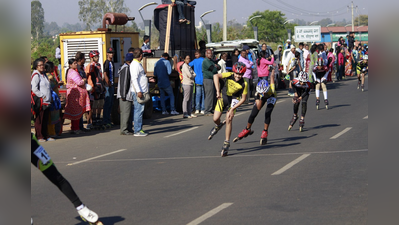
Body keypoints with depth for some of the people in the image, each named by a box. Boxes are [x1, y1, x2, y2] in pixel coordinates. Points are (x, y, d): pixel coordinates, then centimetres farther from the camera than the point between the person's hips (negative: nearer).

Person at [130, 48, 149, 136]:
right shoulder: (135, 64, -13)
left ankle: (139, 129, 17)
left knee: (139, 110, 12)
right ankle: (137, 131, -10)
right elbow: (134, 79, -21)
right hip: (138, 91, -11)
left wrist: (148, 79, 35)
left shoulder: (137, 64, 19)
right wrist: (138, 91, -25)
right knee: (139, 110, -10)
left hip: (141, 91, 11)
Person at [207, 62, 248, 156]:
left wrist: (233, 108, -22)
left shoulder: (244, 84, -22)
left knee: (229, 119, -17)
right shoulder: (229, 75, -23)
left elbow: (243, 99, -14)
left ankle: (226, 144, -6)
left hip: (233, 99, -1)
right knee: (215, 119, -7)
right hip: (223, 96, 1)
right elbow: (216, 76, -35)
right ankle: (218, 126, 34)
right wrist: (218, 91, -41)